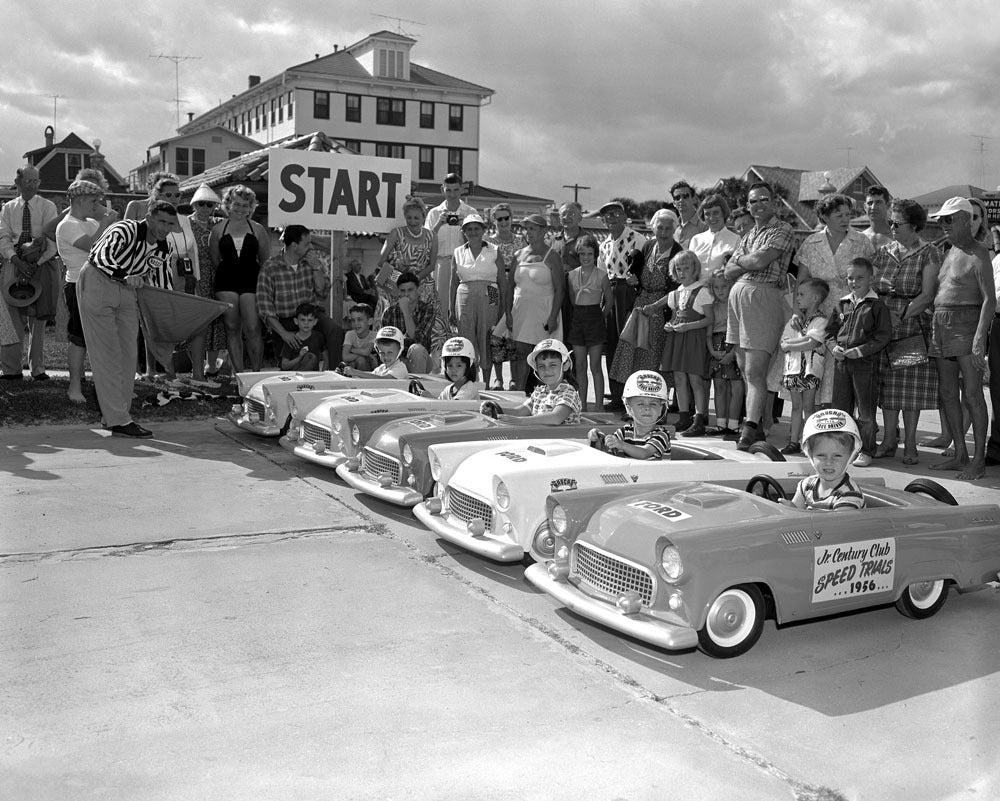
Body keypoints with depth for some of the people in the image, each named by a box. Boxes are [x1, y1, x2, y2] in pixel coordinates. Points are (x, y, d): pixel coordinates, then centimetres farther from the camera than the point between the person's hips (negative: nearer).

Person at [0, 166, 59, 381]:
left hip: (43, 265, -1)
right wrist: (18, 261, -15)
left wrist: (36, 263, -16)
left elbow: (52, 240, -4)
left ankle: (38, 369, 8)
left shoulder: (47, 207, 5)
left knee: (39, 318, 2)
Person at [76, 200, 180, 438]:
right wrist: (124, 276, -48)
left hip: (126, 291, 8)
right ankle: (118, 421, -13)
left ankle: (114, 415, 16)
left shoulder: (162, 251, 1)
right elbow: (102, 256, -37)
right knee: (107, 353, -10)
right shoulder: (125, 230, -21)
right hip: (97, 283, -8)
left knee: (128, 354, 5)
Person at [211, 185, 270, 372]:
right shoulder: (218, 229, 8)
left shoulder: (257, 229, 6)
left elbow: (266, 260, 9)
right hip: (226, 281, 2)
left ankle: (257, 372, 1)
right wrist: (225, 272, 6)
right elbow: (214, 259, 15)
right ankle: (239, 374, 9)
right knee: (232, 328, 3)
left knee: (253, 329, -10)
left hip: (251, 280, -1)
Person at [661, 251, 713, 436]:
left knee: (695, 379, -10)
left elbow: (709, 319, -7)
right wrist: (669, 325, 3)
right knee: (679, 379, 6)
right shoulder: (676, 293, 16)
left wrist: (688, 326, -17)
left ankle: (699, 422, -10)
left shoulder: (702, 291, -4)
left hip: (695, 337, -7)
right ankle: (684, 418, 14)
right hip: (676, 337, 7)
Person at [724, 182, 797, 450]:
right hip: (738, 296, 8)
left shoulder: (783, 231, 0)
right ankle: (757, 423, 17)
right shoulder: (749, 235, 22)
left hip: (763, 297, -7)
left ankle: (751, 429, -12)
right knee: (744, 368, 8)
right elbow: (729, 272, 13)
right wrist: (750, 262, -4)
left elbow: (760, 261, -14)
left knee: (755, 371, -11)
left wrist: (740, 259, 5)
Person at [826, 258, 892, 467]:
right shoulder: (842, 304, 11)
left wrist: (860, 350, -17)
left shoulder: (877, 305, -5)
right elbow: (829, 330, 16)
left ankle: (866, 450, 10)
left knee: (866, 410, 0)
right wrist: (834, 347, -3)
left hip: (865, 361, -5)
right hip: (841, 361, 5)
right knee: (840, 406, 11)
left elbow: (883, 335, -10)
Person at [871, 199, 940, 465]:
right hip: (884, 329, 4)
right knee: (888, 385, 6)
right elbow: (872, 287, 11)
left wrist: (901, 317, -18)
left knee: (911, 386, -1)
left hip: (913, 326, -4)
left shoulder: (929, 253, -2)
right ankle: (889, 441, 14)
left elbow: (927, 295, -9)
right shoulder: (884, 252, 12)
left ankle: (910, 444, 8)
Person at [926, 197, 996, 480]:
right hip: (941, 326, 8)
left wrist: (980, 337, -22)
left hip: (967, 324, -8)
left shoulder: (978, 254, -7)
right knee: (947, 392, 8)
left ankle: (979, 459, -4)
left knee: (972, 393, -8)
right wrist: (934, 327, 13)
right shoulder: (949, 253, 18)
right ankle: (960, 455, 14)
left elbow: (989, 299, -14)